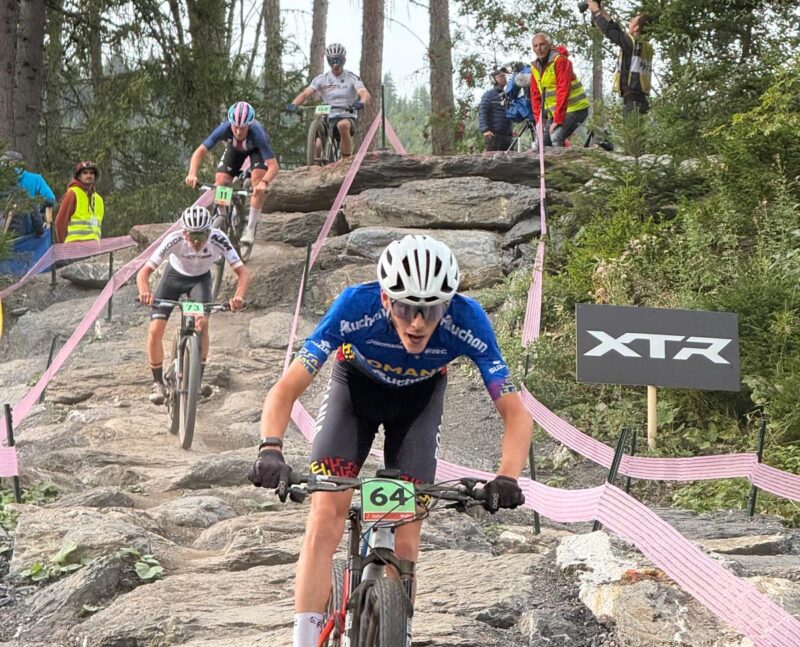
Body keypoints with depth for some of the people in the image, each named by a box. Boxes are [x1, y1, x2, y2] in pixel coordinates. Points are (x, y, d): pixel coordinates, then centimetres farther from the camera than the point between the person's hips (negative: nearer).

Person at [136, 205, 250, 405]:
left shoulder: (218, 240, -34)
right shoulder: (174, 240, -36)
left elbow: (243, 272, -34)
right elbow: (144, 272, -36)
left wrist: (239, 297, -54)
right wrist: (144, 292, -58)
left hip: (200, 279, 0)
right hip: (174, 276, 0)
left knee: (202, 323, -26)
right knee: (155, 330, -13)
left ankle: (198, 379, -14)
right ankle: (158, 382, 6)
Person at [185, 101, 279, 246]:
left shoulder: (256, 133, -43)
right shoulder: (224, 129, -38)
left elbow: (273, 166, -46)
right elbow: (199, 152, -34)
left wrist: (264, 182, -65)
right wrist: (192, 174, -50)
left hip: (256, 148, -3)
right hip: (234, 147, 3)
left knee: (258, 179, -27)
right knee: (220, 181, -16)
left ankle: (250, 228, -15)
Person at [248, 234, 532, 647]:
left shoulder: (466, 321, -36)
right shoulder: (356, 307, -38)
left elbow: (516, 415, -31)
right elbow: (285, 390, -37)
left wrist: (507, 478, -48)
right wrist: (270, 450, -55)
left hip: (419, 398, 1)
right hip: (356, 385, -1)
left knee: (405, 542, -8)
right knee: (324, 520, -16)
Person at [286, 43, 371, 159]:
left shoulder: (352, 78, -2)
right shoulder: (321, 79, 5)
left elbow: (365, 94, -17)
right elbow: (305, 94, -5)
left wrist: (361, 102, -42)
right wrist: (293, 105, -26)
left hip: (346, 118, -3)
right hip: (328, 118, 3)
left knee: (342, 125, -39)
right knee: (317, 147, -21)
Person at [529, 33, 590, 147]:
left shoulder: (560, 61, -15)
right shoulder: (535, 68, 8)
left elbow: (563, 91, -23)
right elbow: (535, 97, 10)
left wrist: (558, 120, -27)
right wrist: (539, 120, -2)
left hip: (575, 109, -8)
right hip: (554, 113, 8)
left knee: (556, 137, -27)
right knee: (543, 143, 1)